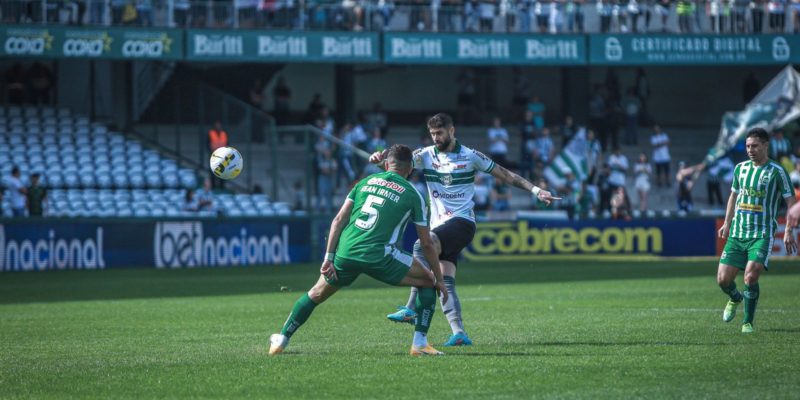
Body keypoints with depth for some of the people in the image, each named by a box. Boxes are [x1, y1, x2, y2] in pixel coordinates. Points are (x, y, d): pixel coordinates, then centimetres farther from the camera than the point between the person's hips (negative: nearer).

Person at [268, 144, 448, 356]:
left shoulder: (365, 182, 19)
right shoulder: (413, 195, 10)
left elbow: (339, 220, 11)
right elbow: (426, 243, 11)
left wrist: (329, 258, 10)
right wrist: (439, 279, 20)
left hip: (345, 252, 4)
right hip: (379, 256, -4)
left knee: (317, 294, 26)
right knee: (428, 282, 14)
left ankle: (281, 340, 33)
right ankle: (420, 343, 6)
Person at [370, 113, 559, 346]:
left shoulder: (470, 156, 1)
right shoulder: (426, 155, 9)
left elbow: (505, 175, 8)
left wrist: (535, 190, 2)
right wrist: (379, 158, -25)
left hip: (462, 222, -5)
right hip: (439, 227, 5)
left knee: (421, 247, -28)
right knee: (445, 282, -9)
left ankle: (411, 308, -32)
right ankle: (459, 333, -14)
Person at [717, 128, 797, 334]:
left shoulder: (777, 172, -6)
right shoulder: (740, 168, 9)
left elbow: (791, 201, -3)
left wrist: (788, 232, -11)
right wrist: (727, 223, 19)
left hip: (762, 235, -5)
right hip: (737, 233, 5)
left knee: (750, 277, -21)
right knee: (723, 279, -1)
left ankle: (748, 322, -2)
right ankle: (735, 299, 35)